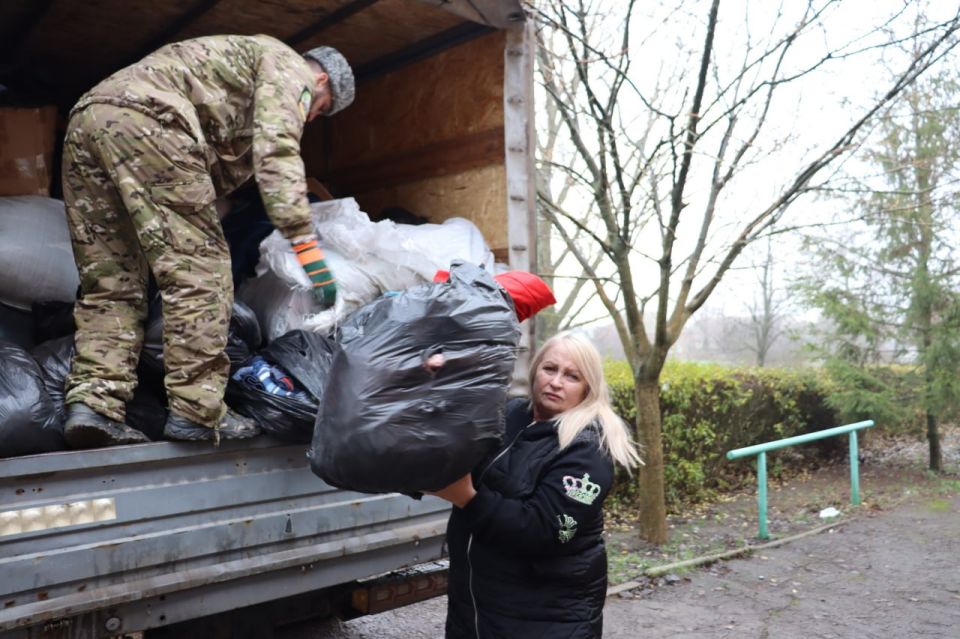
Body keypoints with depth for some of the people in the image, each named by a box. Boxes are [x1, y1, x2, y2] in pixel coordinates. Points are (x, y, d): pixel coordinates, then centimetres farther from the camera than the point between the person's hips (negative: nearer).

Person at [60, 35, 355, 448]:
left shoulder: (234, 64, 39)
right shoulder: (288, 65, 13)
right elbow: (276, 151, -7)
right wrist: (306, 243, -14)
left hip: (86, 119, 9)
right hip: (144, 118, -9)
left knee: (110, 282, 8)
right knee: (199, 267, -7)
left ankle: (93, 405, -2)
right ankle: (197, 411, -7)